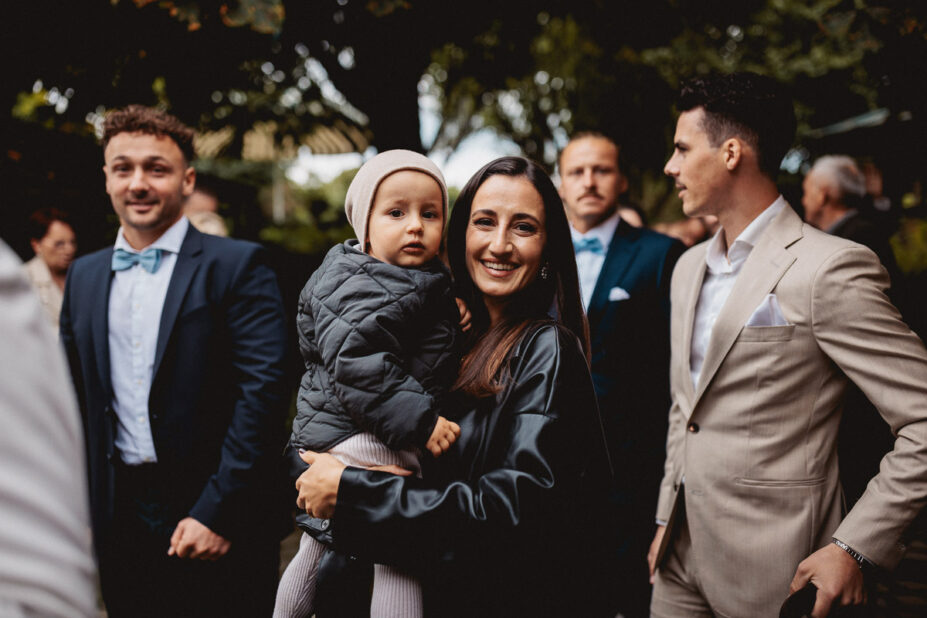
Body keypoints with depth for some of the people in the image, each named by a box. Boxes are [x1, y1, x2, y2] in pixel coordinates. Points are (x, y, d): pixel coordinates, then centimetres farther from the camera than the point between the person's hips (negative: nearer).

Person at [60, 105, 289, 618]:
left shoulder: (238, 265, -6)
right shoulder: (83, 276, 11)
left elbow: (263, 390, -13)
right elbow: (74, 397, 14)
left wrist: (217, 513, -17)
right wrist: (78, 511, 7)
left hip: (217, 526, -4)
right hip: (119, 519, 5)